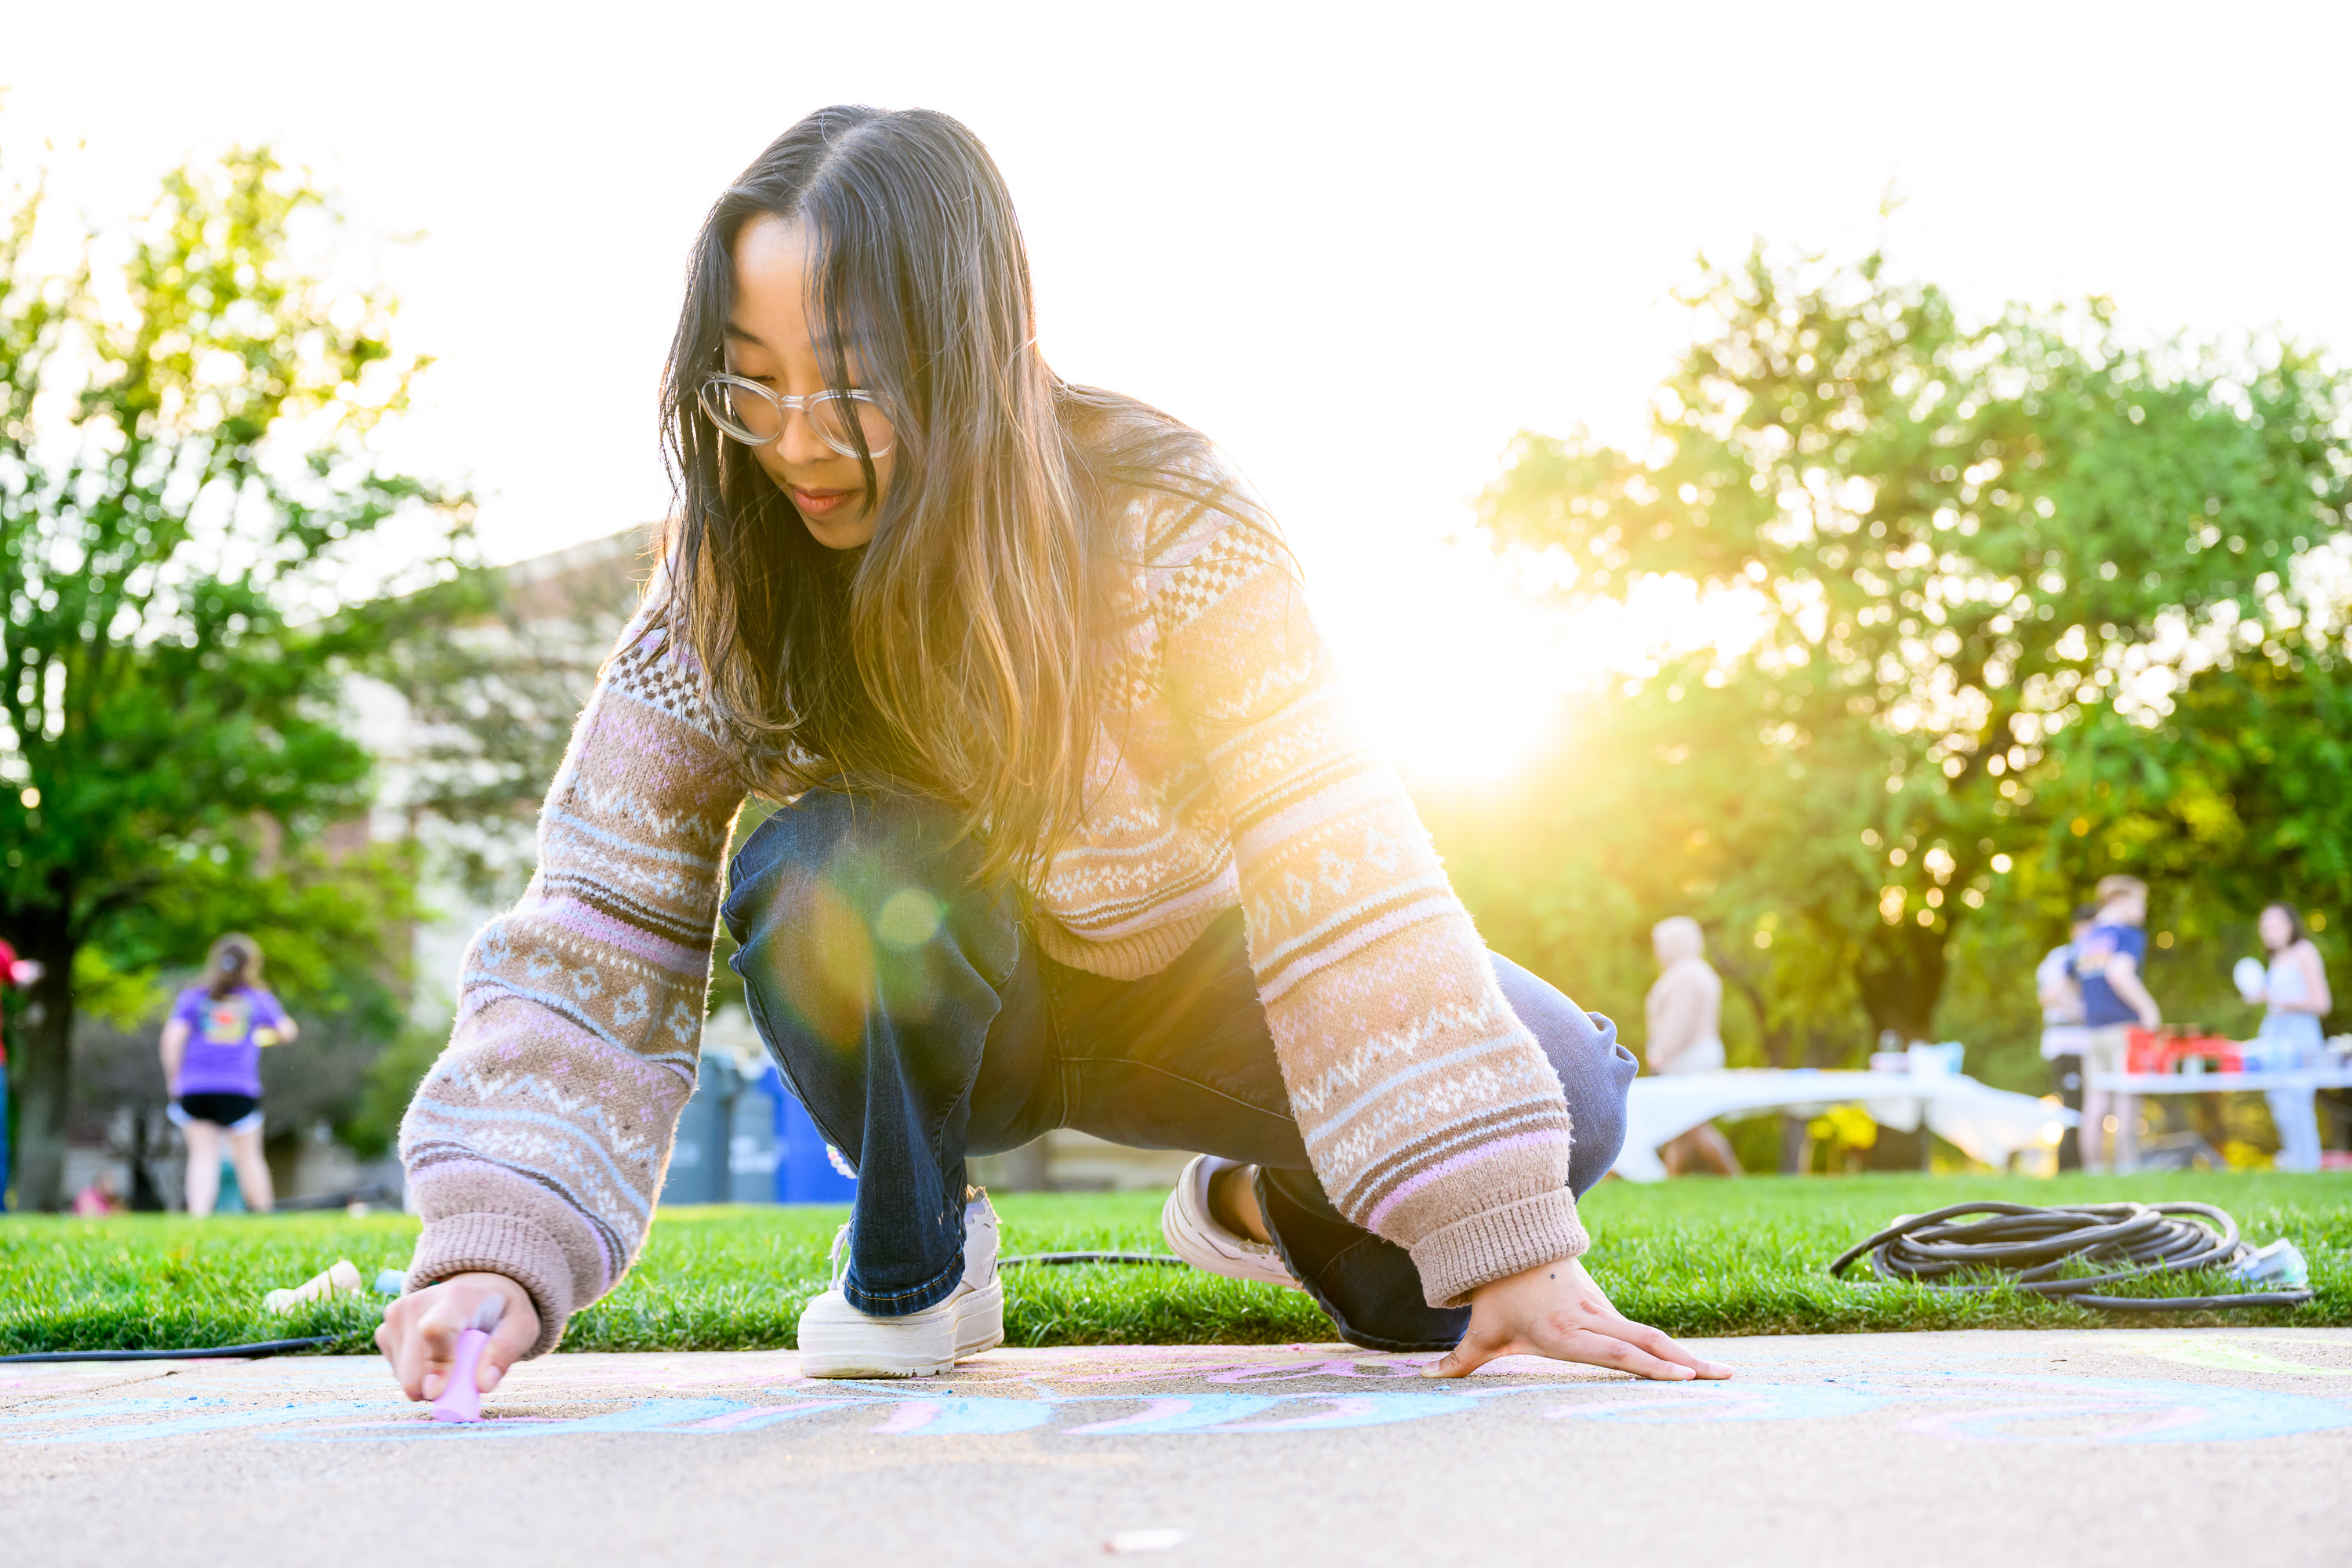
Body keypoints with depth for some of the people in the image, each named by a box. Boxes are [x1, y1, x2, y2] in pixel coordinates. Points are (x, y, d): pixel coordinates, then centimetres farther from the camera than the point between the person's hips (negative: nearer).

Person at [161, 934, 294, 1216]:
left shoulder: (191, 997, 7)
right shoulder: (260, 999, 8)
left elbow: (172, 1038, -3)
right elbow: (288, 1031, 21)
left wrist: (174, 1082, 6)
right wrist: (267, 1036, 43)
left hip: (194, 1089, 1)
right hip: (239, 1090, -1)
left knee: (203, 1157, 1)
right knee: (248, 1156, 9)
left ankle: (198, 1220, -10)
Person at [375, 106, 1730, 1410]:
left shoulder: (1166, 527, -28)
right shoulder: (728, 587, -21)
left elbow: (1341, 879, -34)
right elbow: (595, 943, -25)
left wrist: (1505, 1240, -39)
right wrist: (496, 1252, -40)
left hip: (1185, 977, 0)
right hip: (940, 1023, 0)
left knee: (1568, 1098, -22)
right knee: (821, 867, -34)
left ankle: (1269, 1206, 10)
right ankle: (911, 1259, -7)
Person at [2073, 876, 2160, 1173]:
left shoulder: (2085, 941, 16)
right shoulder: (2129, 935, -5)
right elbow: (2120, 973, -24)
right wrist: (2148, 1007, -15)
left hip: (2092, 1029, 6)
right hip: (2123, 1026, -6)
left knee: (2096, 1103, 5)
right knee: (2127, 1100, -6)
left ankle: (2093, 1165, 4)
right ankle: (2127, 1163, -9)